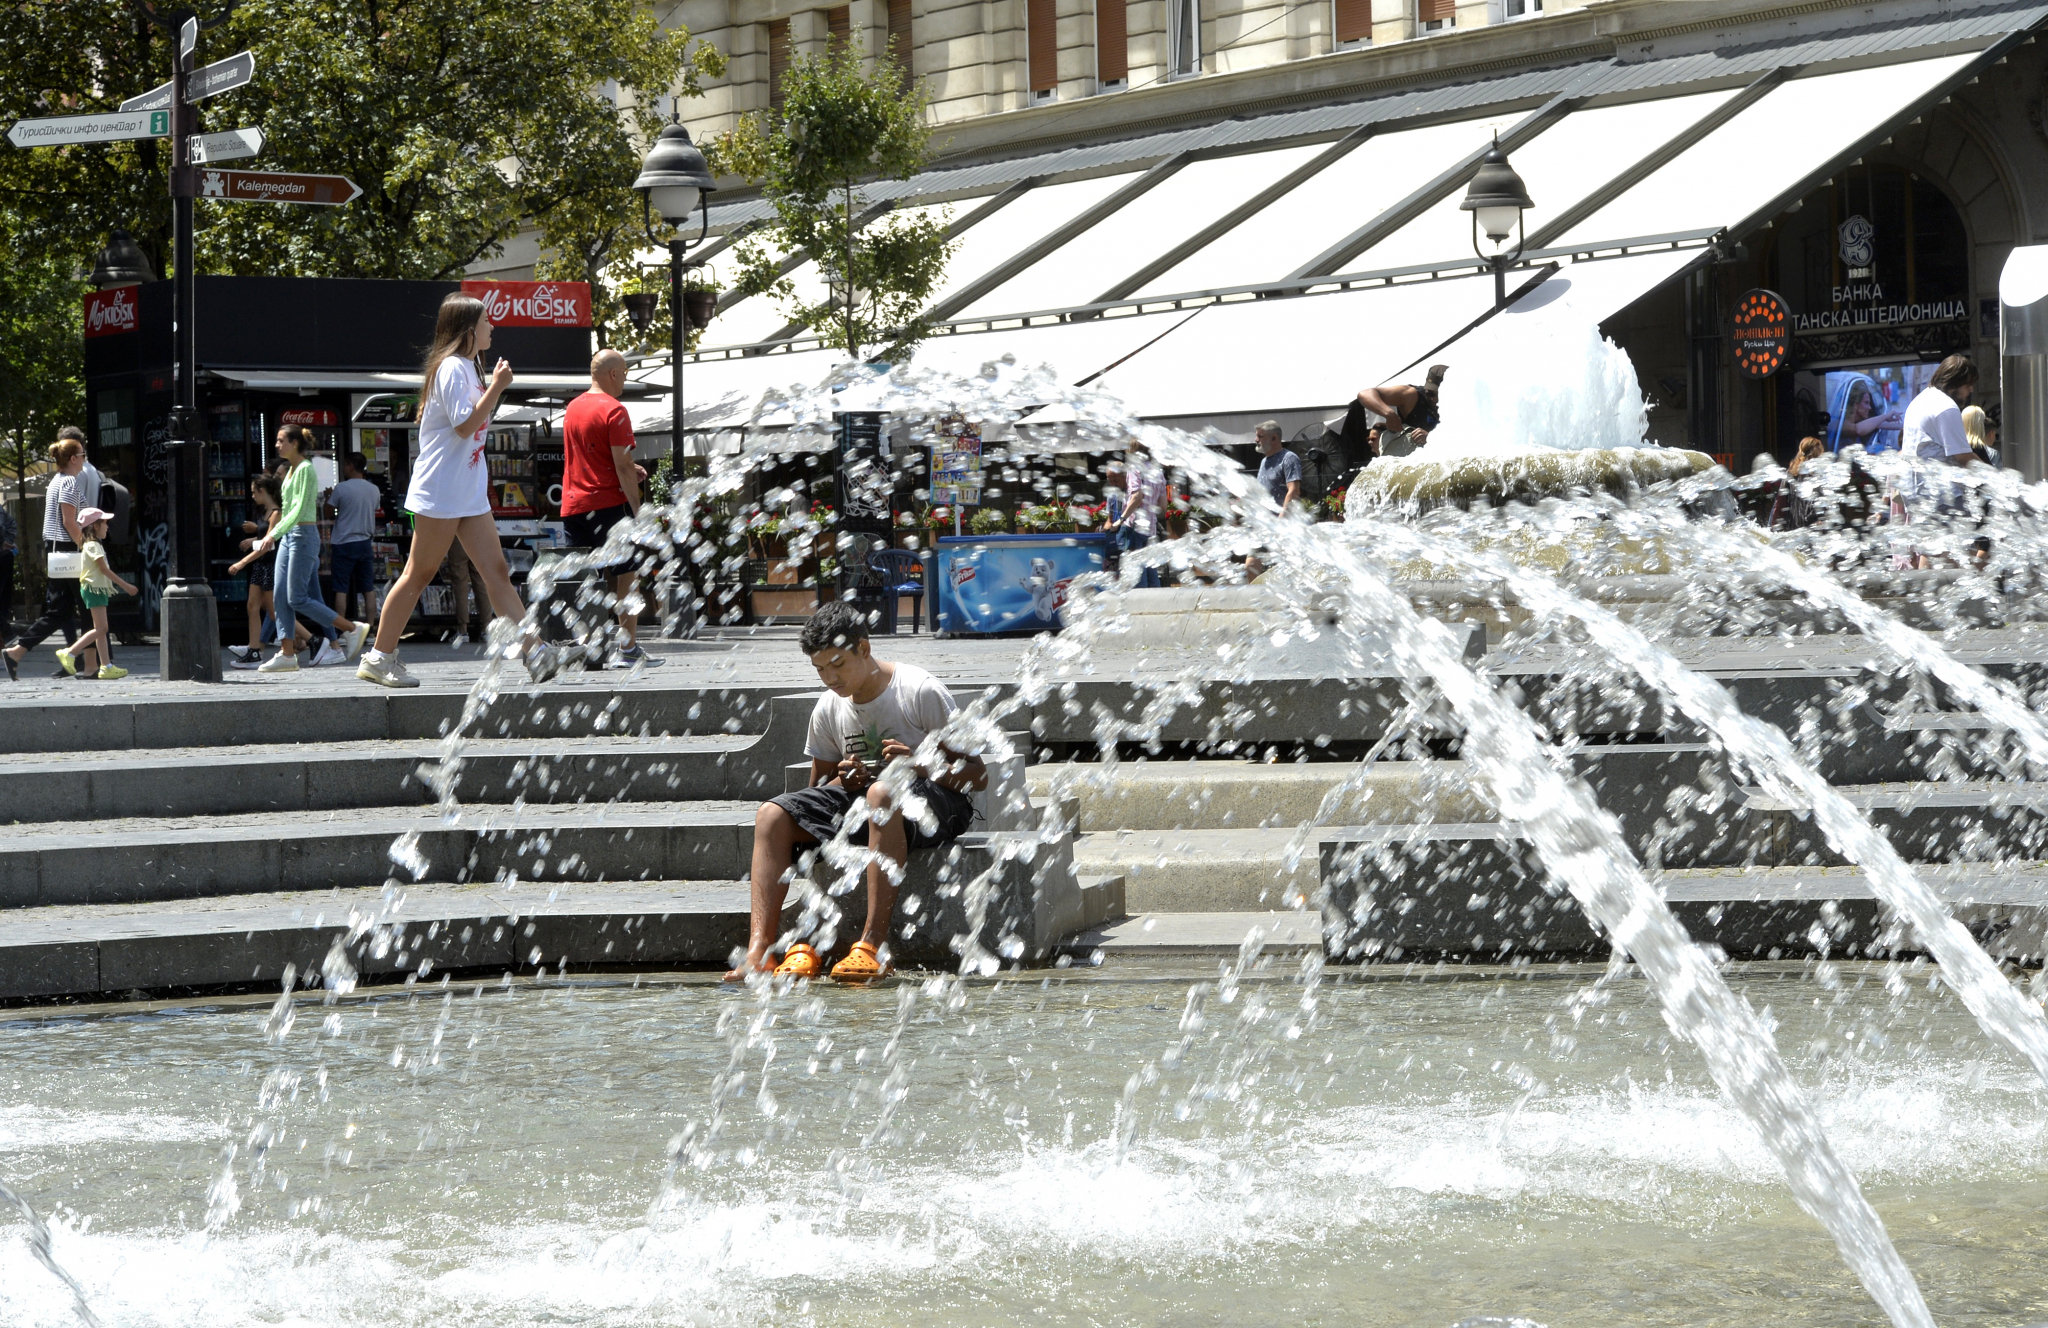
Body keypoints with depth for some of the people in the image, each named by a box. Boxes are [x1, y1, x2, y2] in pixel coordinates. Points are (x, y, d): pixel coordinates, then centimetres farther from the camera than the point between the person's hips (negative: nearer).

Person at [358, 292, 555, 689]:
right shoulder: (451, 368, -13)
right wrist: (496, 388, -17)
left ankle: (533, 650, -6)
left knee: (497, 572, 1)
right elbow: (464, 425, -21)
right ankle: (378, 658, 5)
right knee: (418, 574, -3)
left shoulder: (468, 369, 17)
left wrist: (495, 389, 15)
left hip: (470, 492, 9)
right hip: (440, 492, -9)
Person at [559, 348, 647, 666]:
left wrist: (630, 470, 19)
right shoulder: (614, 411, -11)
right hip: (608, 503, -7)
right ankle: (629, 649, -1)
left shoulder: (572, 408, 15)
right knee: (625, 577, 0)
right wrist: (637, 508, -9)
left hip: (572, 505, 7)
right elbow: (622, 465, -15)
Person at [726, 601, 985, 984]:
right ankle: (760, 948, -29)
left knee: (882, 792, -41)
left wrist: (919, 765, -27)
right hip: (857, 796, 6)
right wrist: (843, 780, -8)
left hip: (935, 799, -6)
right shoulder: (829, 708, 5)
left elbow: (977, 774, -10)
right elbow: (819, 783, 16)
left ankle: (874, 942, -44)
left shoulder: (921, 691, -11)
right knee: (772, 815, -15)